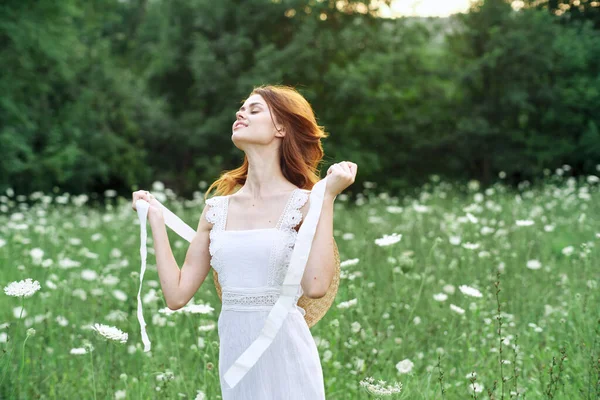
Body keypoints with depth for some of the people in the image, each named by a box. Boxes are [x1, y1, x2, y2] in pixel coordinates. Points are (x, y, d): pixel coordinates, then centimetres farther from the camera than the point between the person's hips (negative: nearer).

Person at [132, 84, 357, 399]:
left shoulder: (303, 204, -5)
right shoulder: (217, 208, 8)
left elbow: (315, 286, -21)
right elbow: (177, 295, 5)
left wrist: (327, 197, -17)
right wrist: (155, 218, 9)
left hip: (285, 355, -4)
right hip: (233, 356, 4)